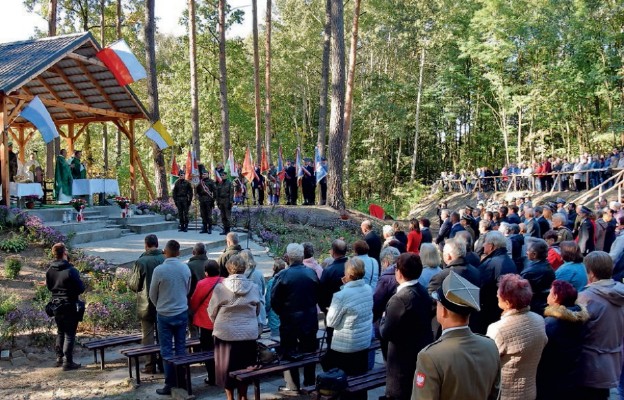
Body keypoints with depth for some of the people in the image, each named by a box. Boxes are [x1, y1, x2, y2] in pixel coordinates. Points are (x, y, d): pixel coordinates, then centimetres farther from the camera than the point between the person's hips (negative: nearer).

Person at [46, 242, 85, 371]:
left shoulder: (50, 271, 0)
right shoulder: (71, 270, -20)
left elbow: (49, 287, 13)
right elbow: (81, 289, -17)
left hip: (56, 306, 6)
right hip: (70, 306, -6)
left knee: (60, 332, 21)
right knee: (69, 334, 1)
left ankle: (59, 358, 26)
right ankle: (68, 362, 3)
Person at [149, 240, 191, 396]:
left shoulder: (159, 270, -15)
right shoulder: (186, 269, -5)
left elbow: (152, 295, -4)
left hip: (164, 314, -3)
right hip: (182, 312, 3)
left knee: (167, 350, 5)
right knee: (181, 348, 12)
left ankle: (170, 384, 7)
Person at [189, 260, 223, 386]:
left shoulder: (202, 284, -13)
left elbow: (193, 304, -3)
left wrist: (194, 313, 17)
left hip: (206, 323, -3)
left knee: (208, 351, 8)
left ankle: (212, 378, 11)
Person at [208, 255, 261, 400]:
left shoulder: (220, 287, -12)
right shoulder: (254, 287, -5)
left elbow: (212, 312, -2)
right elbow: (257, 311, 7)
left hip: (226, 334, -2)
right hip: (249, 334, 2)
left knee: (227, 367, 12)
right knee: (244, 367, 16)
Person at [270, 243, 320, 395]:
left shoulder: (282, 275, -17)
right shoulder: (312, 273, -7)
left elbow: (274, 300, -11)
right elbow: (317, 296, 1)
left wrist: (282, 313, 7)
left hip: (289, 320, -4)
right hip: (310, 319, 4)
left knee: (289, 352, 8)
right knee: (309, 351, 15)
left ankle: (293, 386, 12)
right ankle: (309, 382, 24)